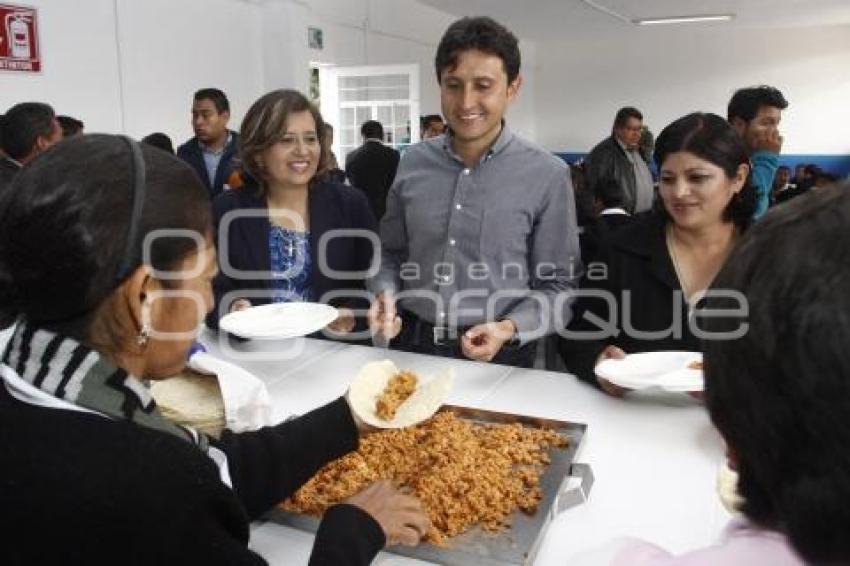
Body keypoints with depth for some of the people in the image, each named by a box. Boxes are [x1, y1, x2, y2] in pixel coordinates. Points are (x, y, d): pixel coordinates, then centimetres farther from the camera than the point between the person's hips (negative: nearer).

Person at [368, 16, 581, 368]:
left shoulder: (547, 175, -7)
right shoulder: (413, 162, 3)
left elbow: (558, 284, -3)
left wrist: (509, 329, -18)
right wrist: (385, 295, -7)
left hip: (499, 356, -2)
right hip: (411, 345, 2)